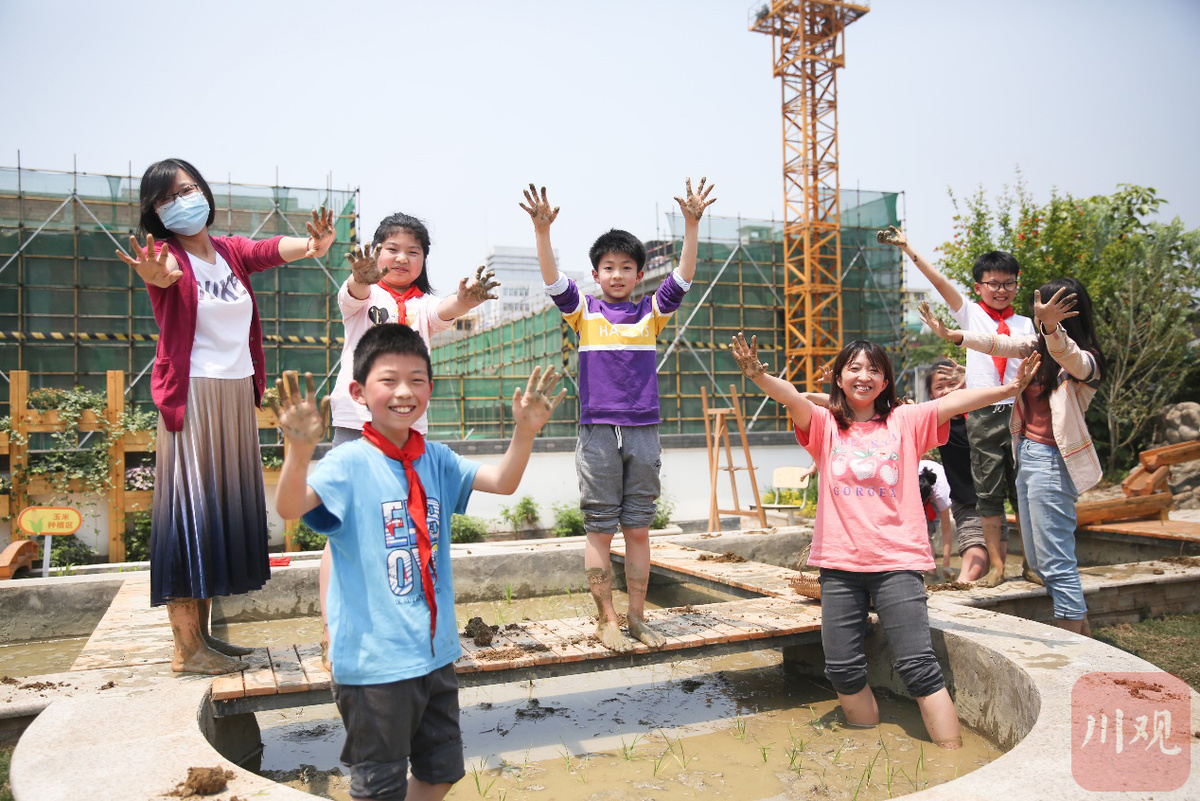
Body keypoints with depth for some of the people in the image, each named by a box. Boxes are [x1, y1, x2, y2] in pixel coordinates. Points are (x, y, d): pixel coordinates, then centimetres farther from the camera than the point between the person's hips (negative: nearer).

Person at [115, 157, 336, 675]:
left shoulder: (232, 252, 9)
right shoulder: (166, 256, -5)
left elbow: (276, 249, -9)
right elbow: (166, 272, -29)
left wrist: (314, 244, -32)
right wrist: (158, 276, -54)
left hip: (238, 396, 7)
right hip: (191, 397, -7)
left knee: (226, 510, 10)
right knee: (191, 511, -5)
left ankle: (204, 634, 21)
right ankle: (186, 649, 2)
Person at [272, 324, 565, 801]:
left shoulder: (435, 460, 3)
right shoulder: (349, 464, -14)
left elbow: (502, 482, -4)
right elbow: (290, 508, -29)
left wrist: (524, 432, -21)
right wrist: (300, 451, -48)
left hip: (436, 649, 6)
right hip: (374, 656, -6)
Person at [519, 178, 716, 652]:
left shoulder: (650, 314, 10)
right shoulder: (584, 313, 5)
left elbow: (683, 278, -1)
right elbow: (553, 280, -9)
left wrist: (691, 224, -12)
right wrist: (542, 229, -24)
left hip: (643, 432, 2)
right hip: (598, 433, -2)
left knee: (638, 529, 7)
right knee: (599, 530, 2)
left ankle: (636, 619, 17)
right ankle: (605, 620, 11)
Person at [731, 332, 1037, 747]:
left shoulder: (905, 421, 7)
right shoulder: (826, 426, 6)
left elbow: (956, 401, -6)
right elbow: (792, 398, -12)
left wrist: (1007, 389, -19)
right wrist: (760, 377, -31)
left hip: (897, 560, -1)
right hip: (840, 561, 2)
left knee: (918, 665, -7)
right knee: (842, 668, 4)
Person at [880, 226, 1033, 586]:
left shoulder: (1026, 325, 12)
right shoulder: (970, 314, 7)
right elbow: (940, 282, 0)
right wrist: (908, 248, -6)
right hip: (984, 415, -1)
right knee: (988, 492, 2)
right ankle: (996, 564, 10)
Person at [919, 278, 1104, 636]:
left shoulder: (1084, 361, -13)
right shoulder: (1038, 345, 9)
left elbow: (1065, 353, -34)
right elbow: (999, 344, 17)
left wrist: (1050, 326, -53)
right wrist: (950, 334, 13)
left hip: (1052, 462, -9)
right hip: (1026, 455, 9)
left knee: (1055, 561, -8)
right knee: (1037, 559, 13)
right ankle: (1081, 628, 24)